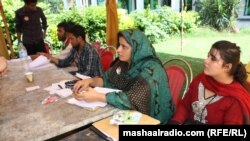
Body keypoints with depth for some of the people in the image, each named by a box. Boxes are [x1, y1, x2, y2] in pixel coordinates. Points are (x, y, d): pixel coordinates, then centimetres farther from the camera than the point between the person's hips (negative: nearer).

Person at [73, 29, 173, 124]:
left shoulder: (150, 69, -25)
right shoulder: (123, 62, -4)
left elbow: (133, 100, -33)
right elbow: (107, 79, 5)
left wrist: (97, 97, -32)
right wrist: (90, 81, -14)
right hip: (129, 112, 6)